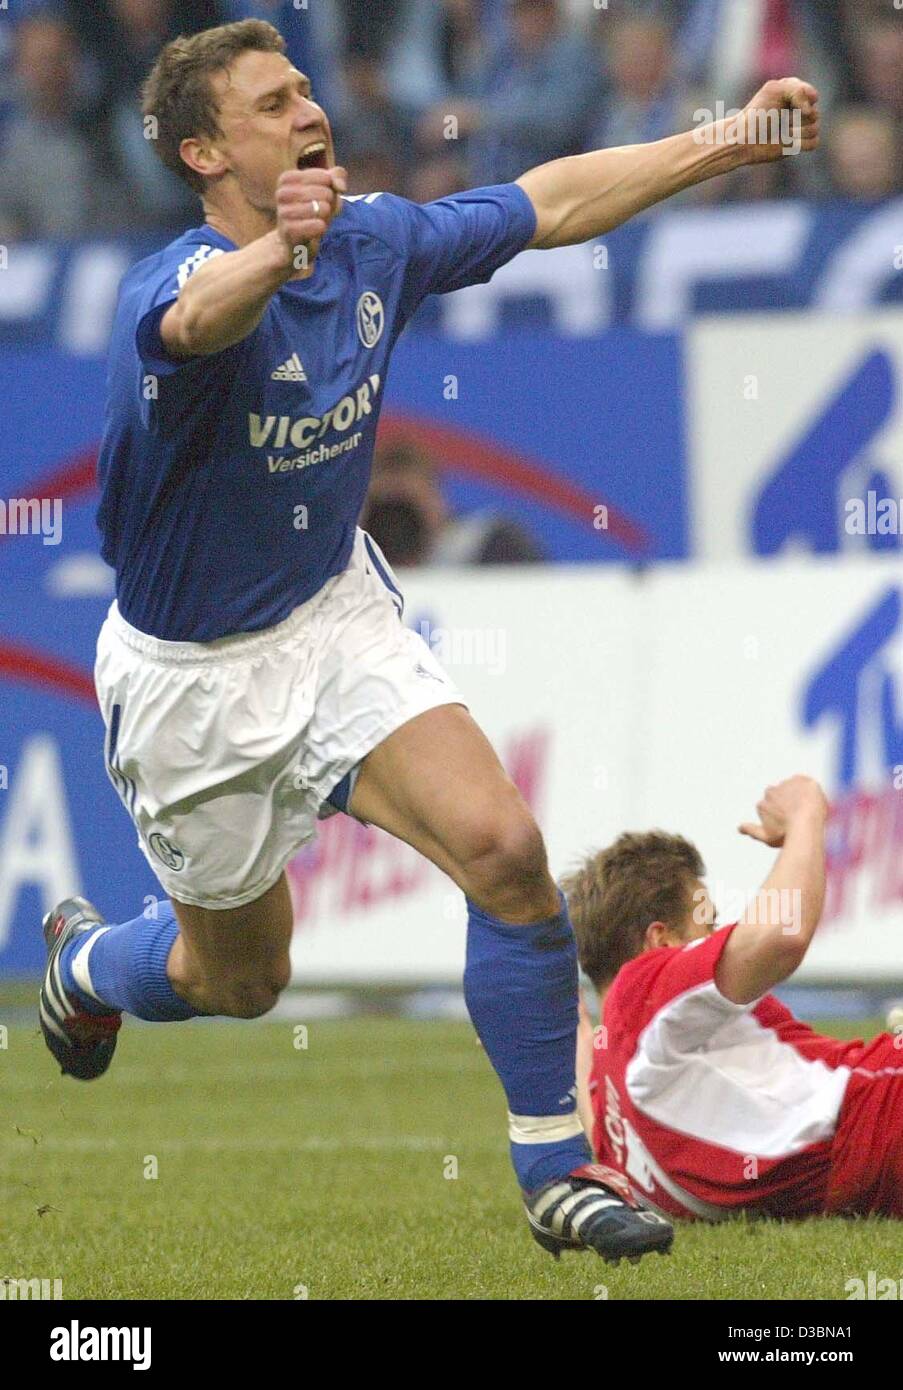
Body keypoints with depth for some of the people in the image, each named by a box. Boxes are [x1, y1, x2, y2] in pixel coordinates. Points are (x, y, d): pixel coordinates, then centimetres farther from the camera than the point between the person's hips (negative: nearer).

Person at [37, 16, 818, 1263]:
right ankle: (86, 958, 49)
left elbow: (551, 205, 7)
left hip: (338, 613, 4)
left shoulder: (377, 243, -8)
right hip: (195, 676, -4)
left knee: (502, 845, -19)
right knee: (242, 980, 13)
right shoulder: (173, 287, -29)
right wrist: (278, 249, -78)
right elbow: (201, 318, -55)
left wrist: (728, 142, 2)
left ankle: (555, 1171, -7)